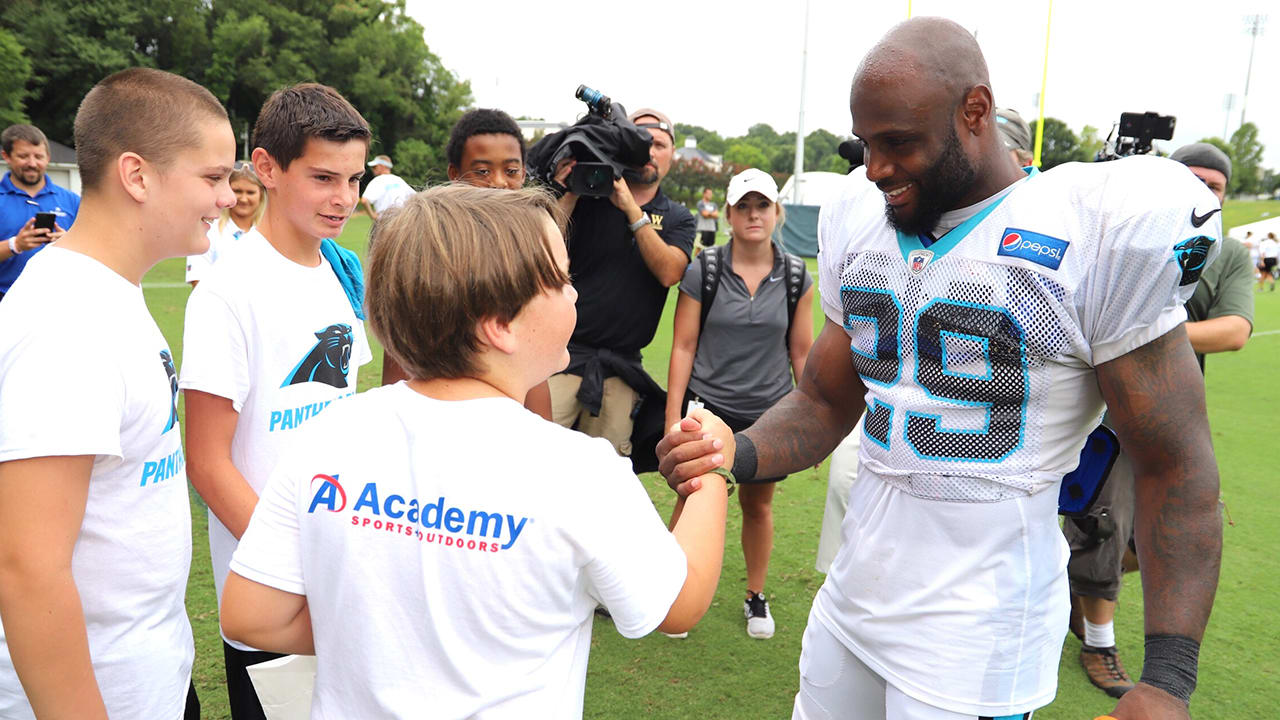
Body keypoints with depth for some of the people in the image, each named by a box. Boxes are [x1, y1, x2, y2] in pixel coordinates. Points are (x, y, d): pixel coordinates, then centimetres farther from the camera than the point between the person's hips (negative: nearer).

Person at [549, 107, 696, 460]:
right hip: (565, 353, -2)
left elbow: (668, 272, -10)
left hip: (621, 366, 3)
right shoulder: (588, 197, 4)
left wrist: (632, 209, -15)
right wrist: (568, 192, -15)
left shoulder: (677, 217, 10)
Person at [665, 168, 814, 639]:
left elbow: (802, 353, 6)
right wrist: (673, 417, -6)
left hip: (770, 412, 2)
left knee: (758, 504, 15)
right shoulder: (702, 273, -5)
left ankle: (756, 596, 34)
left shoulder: (796, 278, 0)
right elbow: (683, 347, -3)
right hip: (708, 406, -1)